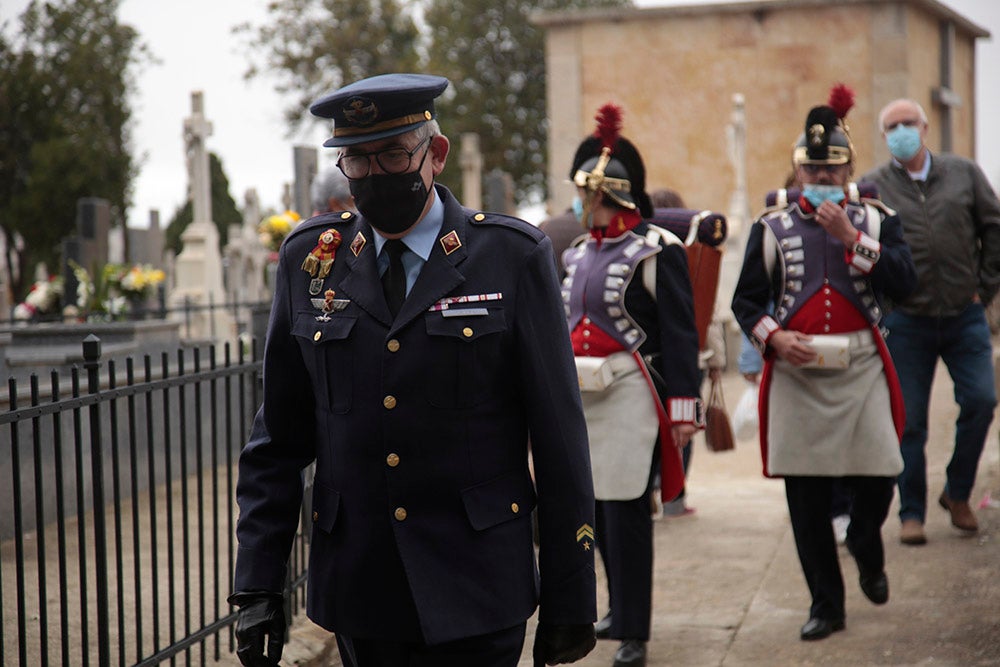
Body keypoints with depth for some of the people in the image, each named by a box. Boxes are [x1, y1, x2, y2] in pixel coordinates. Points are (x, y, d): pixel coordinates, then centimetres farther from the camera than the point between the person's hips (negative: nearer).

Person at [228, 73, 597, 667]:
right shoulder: (309, 259, 5)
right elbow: (278, 440, 8)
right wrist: (258, 587, 2)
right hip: (357, 595, 3)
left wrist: (571, 598, -2)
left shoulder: (514, 256, -3)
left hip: (474, 597, -2)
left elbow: (560, 438, -2)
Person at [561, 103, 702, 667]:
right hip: (584, 399, 8)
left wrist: (684, 408, -15)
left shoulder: (657, 250, -9)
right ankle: (623, 607, 32)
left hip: (631, 398, -7)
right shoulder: (581, 253, 14)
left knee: (626, 514, -4)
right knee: (596, 514, 14)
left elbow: (681, 336, -11)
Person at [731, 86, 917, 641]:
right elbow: (745, 300, 7)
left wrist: (851, 238, -16)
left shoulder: (877, 220, 6)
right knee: (805, 496, 2)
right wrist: (773, 336, -11)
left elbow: (903, 282, -10)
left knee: (877, 476, -4)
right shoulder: (771, 228, 6)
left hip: (862, 370, 0)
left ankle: (865, 547, 32)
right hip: (795, 375, 0)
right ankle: (826, 603, 15)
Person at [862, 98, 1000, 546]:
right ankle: (912, 513, 15)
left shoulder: (963, 173, 6)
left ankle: (958, 493, 13)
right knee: (909, 421, 2)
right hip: (906, 322, -1)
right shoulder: (872, 187, 0)